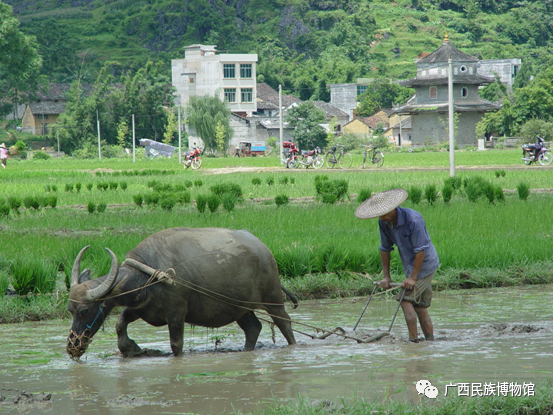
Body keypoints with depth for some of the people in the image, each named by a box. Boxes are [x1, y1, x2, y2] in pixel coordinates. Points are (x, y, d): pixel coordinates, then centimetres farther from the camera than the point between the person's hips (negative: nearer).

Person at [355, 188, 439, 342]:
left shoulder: (413, 219, -26)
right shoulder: (384, 222, -3)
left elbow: (421, 250, -23)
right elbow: (385, 249, 8)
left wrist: (413, 278, -22)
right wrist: (386, 276, 6)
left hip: (425, 264, -8)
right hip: (410, 266, 8)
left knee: (406, 300, -16)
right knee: (420, 306, 8)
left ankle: (413, 339, -15)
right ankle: (430, 340, 11)